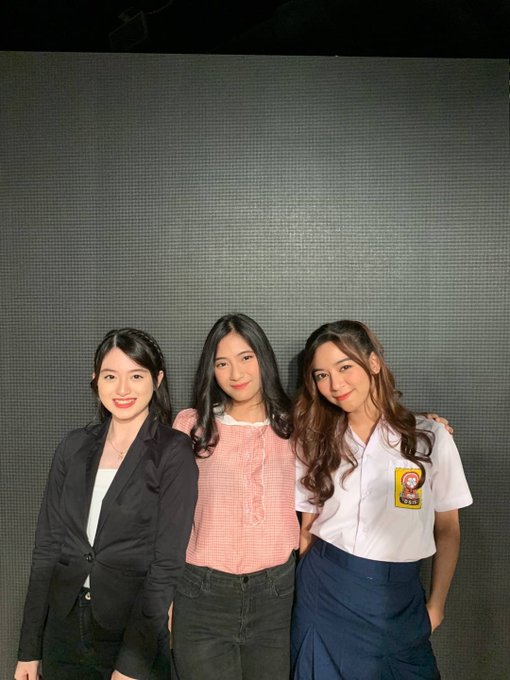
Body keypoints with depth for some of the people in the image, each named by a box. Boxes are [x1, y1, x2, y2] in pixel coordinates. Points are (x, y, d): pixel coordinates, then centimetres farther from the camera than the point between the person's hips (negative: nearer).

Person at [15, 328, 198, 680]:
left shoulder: (174, 453, -14)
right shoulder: (75, 447, 0)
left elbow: (167, 562, -14)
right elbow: (47, 546, 3)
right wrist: (29, 648, 3)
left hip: (135, 634, -4)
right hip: (63, 633, 4)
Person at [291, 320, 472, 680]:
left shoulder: (431, 437, -7)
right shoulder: (316, 442, 0)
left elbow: (447, 530, 2)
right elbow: (307, 527, 6)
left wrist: (436, 605, 3)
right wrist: (306, 585, 0)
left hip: (398, 597, -1)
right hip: (326, 591, 1)